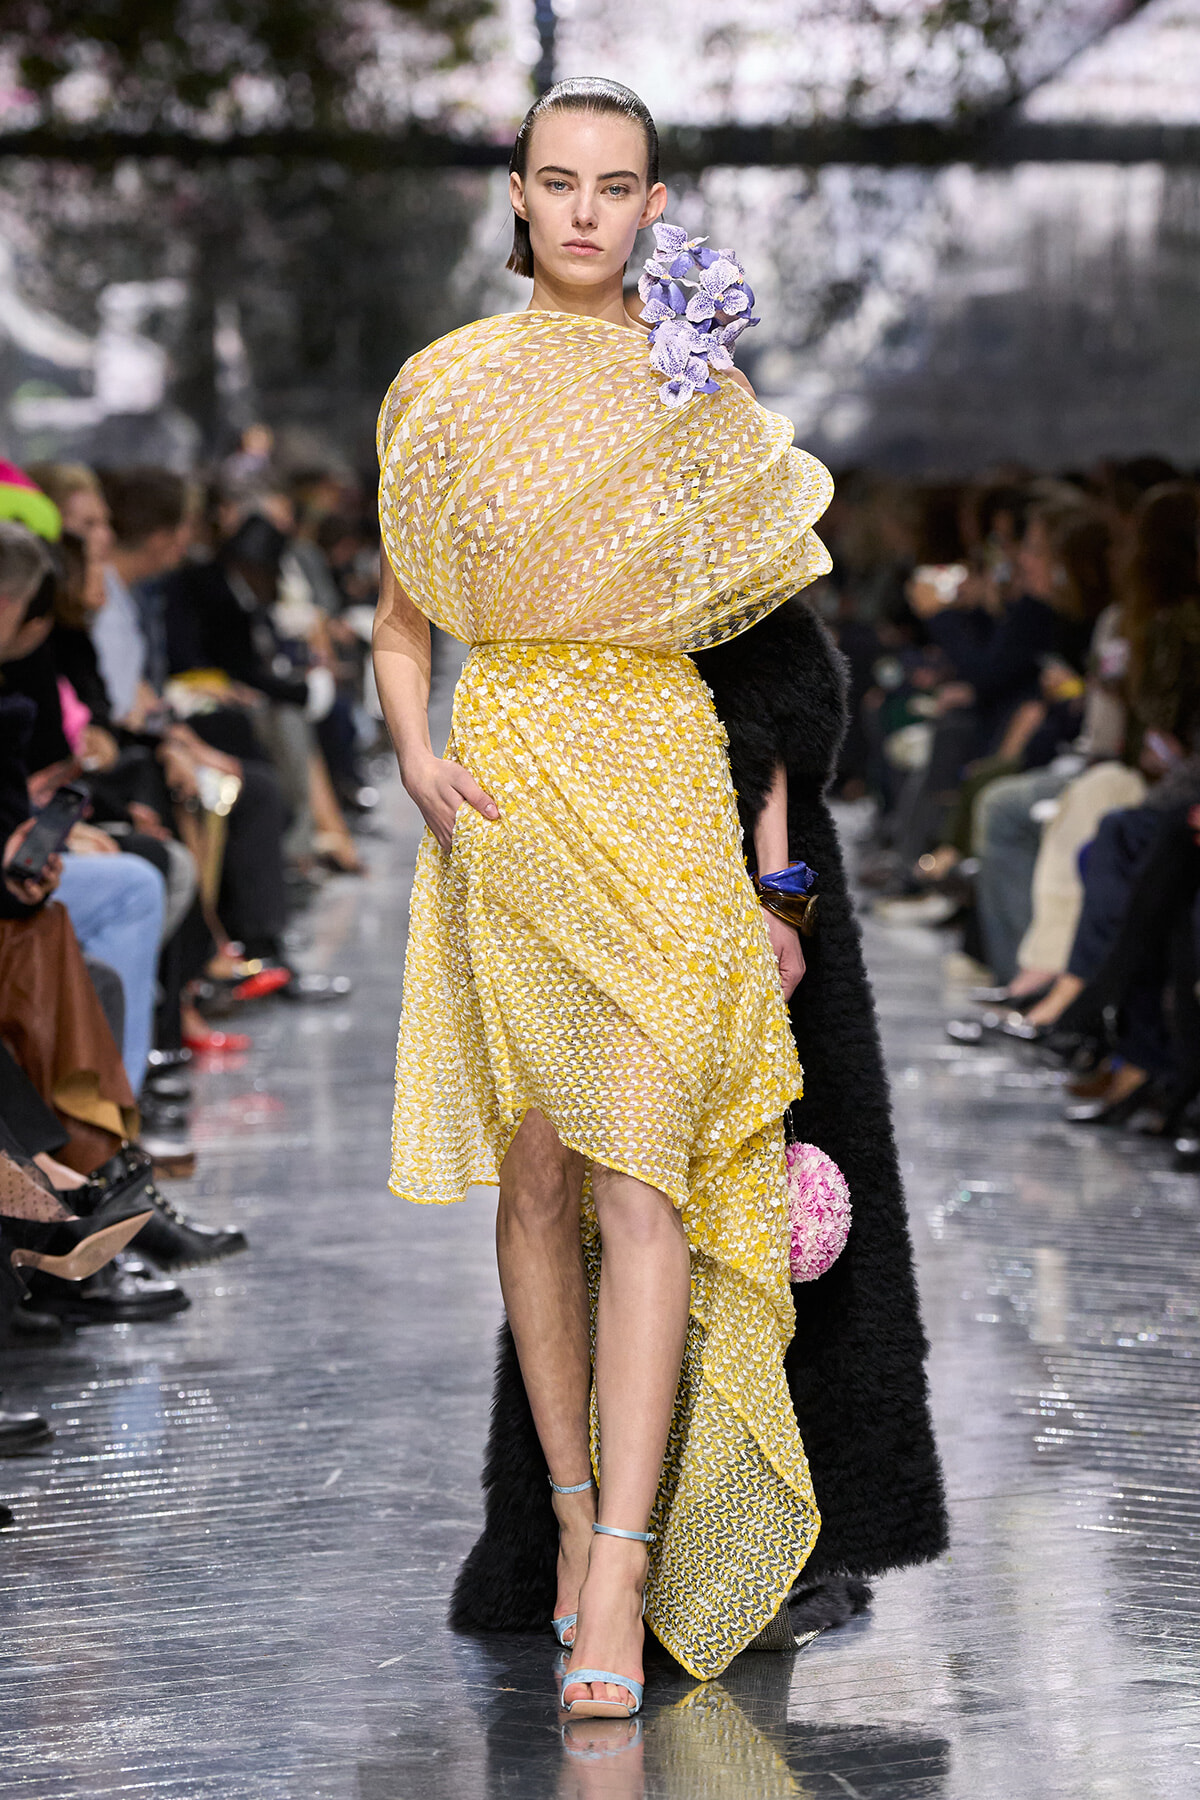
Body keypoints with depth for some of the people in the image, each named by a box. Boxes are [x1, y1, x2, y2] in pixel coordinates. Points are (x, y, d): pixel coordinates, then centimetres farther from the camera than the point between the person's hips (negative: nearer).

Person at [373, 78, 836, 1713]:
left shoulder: (706, 395, 7)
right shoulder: (448, 384, 8)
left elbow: (762, 638, 9)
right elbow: (399, 617, 13)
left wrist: (776, 873, 4)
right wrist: (417, 757, -7)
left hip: (666, 790, -1)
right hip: (508, 788, 1)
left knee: (638, 1171, -13)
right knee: (537, 1175, 4)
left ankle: (619, 1582, -16)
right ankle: (579, 1512, 18)